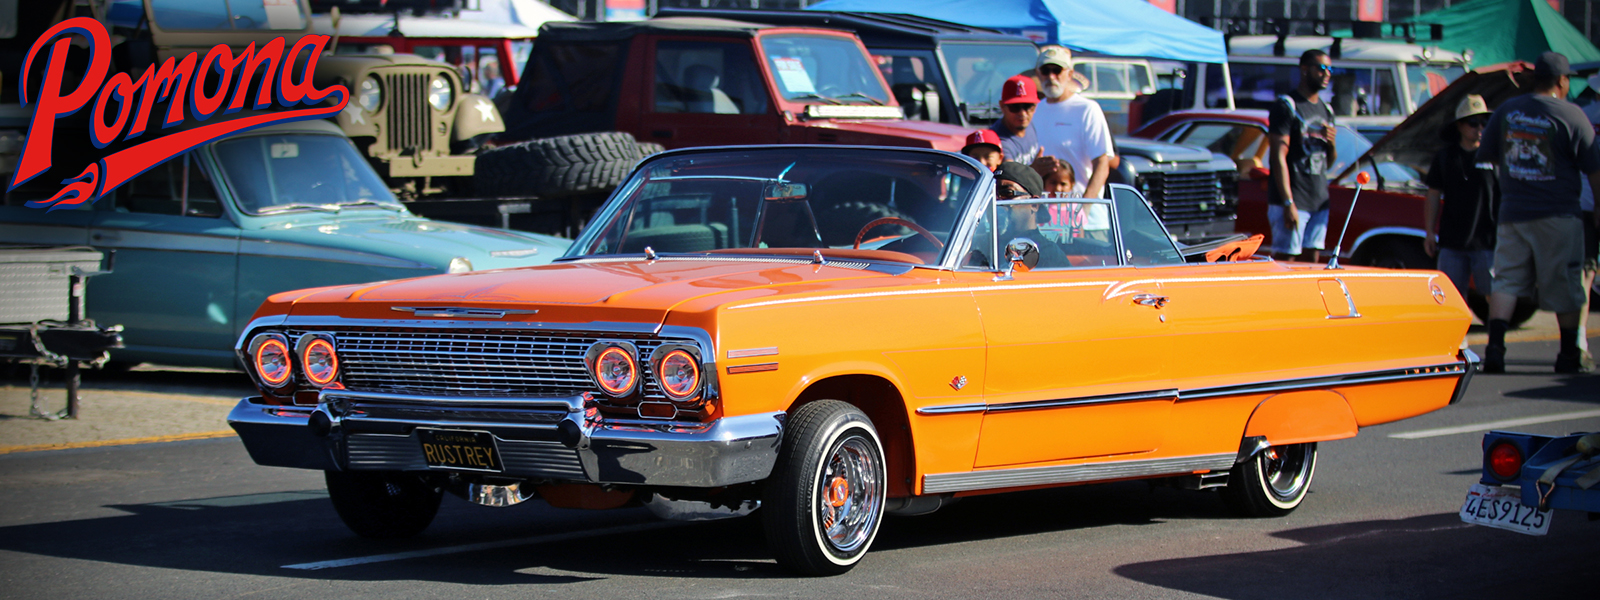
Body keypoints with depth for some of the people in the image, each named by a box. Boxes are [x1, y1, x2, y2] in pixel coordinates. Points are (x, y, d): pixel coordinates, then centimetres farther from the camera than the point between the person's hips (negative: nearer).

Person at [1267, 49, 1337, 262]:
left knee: (1313, 261, 6)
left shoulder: (1326, 110, 18)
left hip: (1320, 202, 7)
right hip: (1294, 201, -7)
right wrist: (1288, 204, -20)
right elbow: (1279, 157, -13)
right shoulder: (1287, 106, -6)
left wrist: (1331, 143, -1)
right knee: (1285, 260, -11)